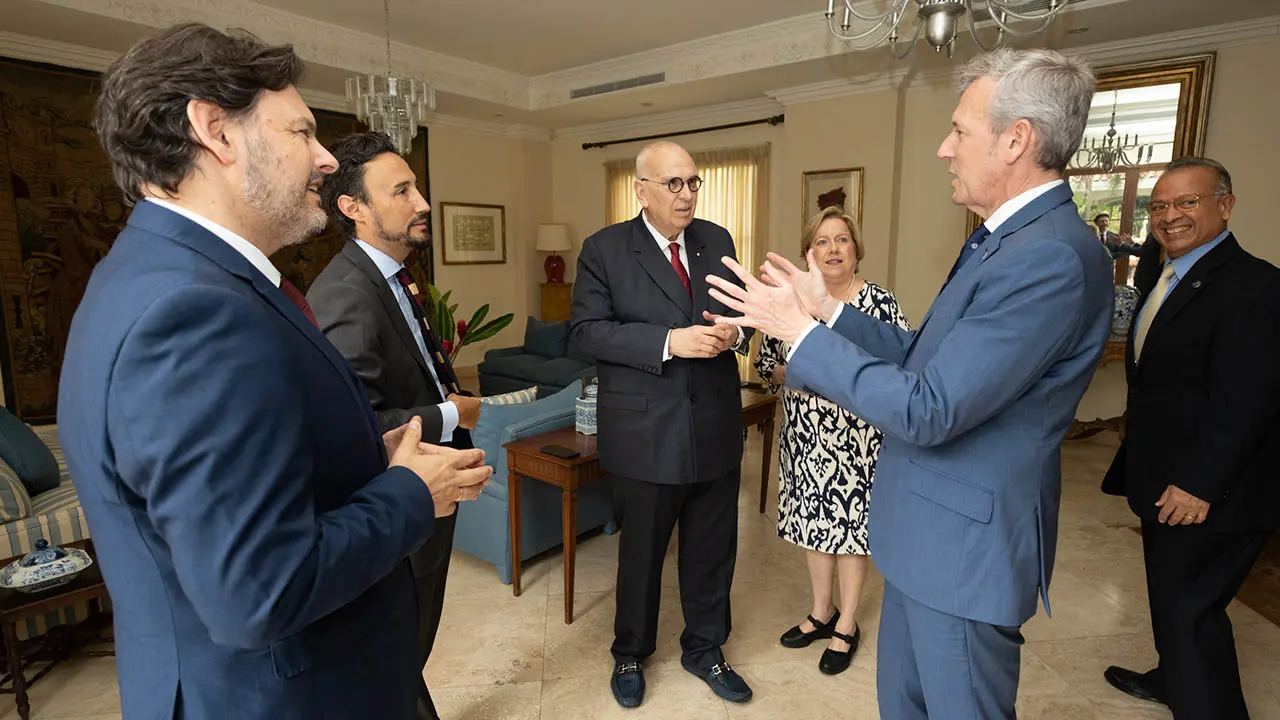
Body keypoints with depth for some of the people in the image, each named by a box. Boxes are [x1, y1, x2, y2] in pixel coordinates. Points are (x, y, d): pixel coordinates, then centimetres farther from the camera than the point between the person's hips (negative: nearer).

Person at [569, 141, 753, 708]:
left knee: (713, 550, 17)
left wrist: (734, 333, -11)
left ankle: (704, 648, 42)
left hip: (715, 426, 4)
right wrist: (668, 341, -24)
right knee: (641, 551, 15)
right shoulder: (604, 250, -6)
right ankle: (630, 653, 42)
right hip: (645, 431, -3)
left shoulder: (717, 240, 7)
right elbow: (584, 332, -14)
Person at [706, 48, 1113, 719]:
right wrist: (830, 310, 3)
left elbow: (928, 411, -28)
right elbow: (928, 355, 10)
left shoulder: (1052, 256, -26)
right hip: (926, 532, 9)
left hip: (965, 545, -9)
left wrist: (801, 331, -21)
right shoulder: (1004, 238, 7)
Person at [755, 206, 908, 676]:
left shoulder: (879, 302, -8)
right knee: (813, 519, 16)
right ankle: (821, 612, 37)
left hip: (855, 438, -4)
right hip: (803, 435, 4)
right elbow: (767, 363, 7)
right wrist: (796, 376, -11)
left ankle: (846, 625, 28)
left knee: (849, 524, 8)